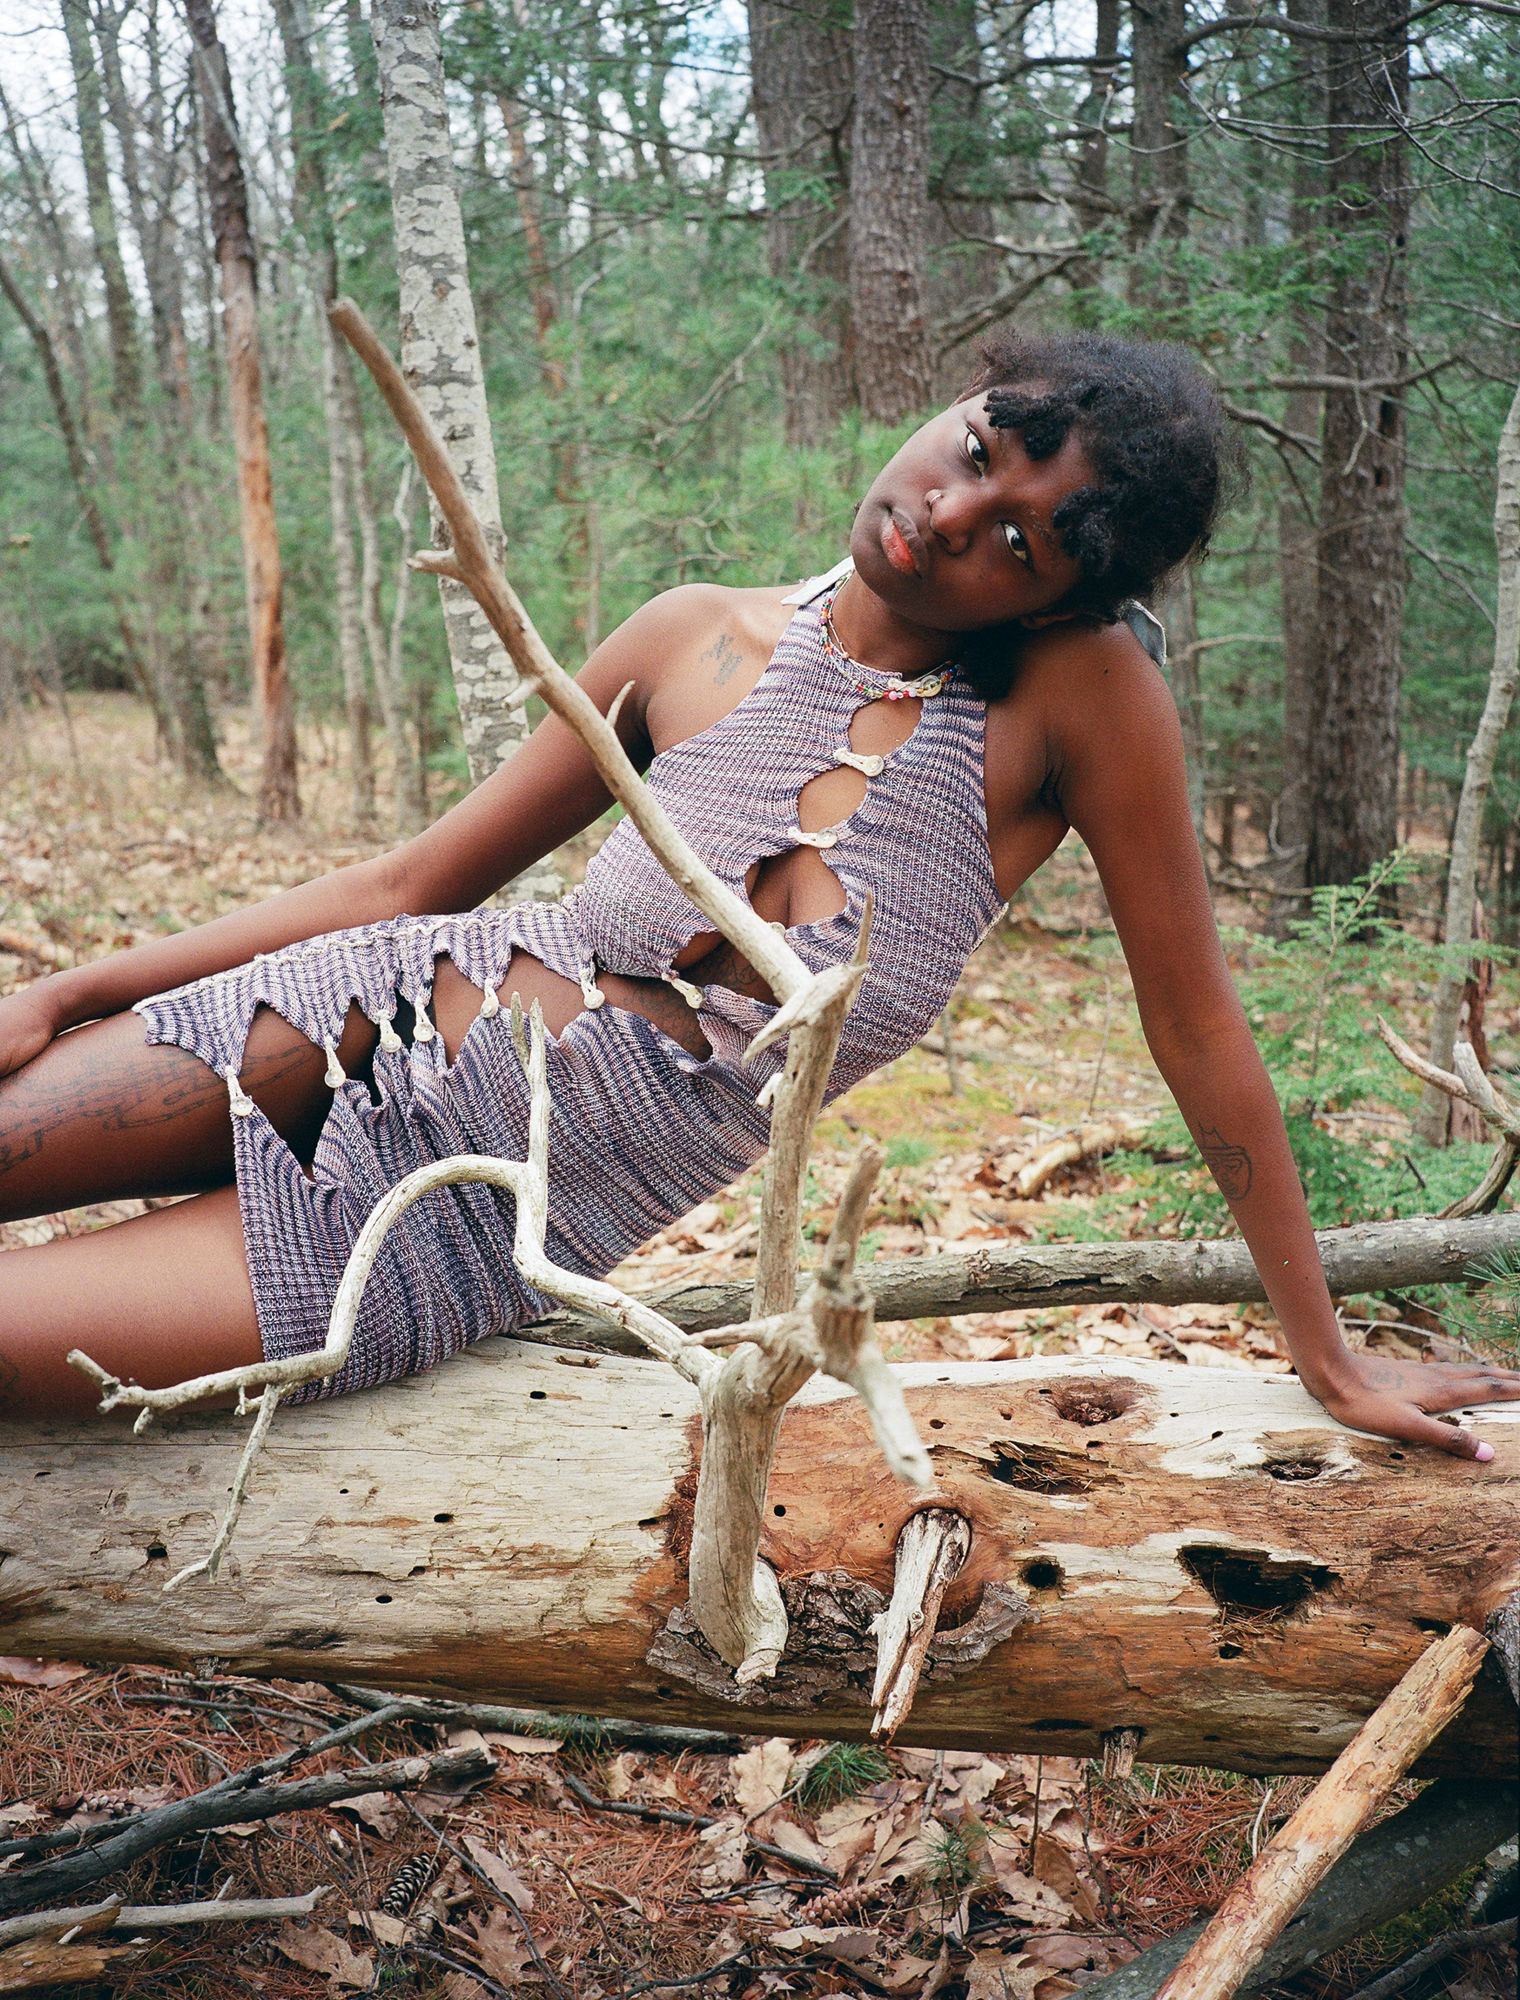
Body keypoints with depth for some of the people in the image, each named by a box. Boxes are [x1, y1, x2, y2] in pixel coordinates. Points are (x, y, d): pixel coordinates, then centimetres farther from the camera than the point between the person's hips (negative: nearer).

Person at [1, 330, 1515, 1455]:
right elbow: (414, 878, 3)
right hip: (369, 1021, 3)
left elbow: (1196, 1025, -5)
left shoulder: (1084, 689, -13)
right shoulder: (700, 642, -3)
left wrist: (1328, 1358, 2)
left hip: (476, 1244, -3)